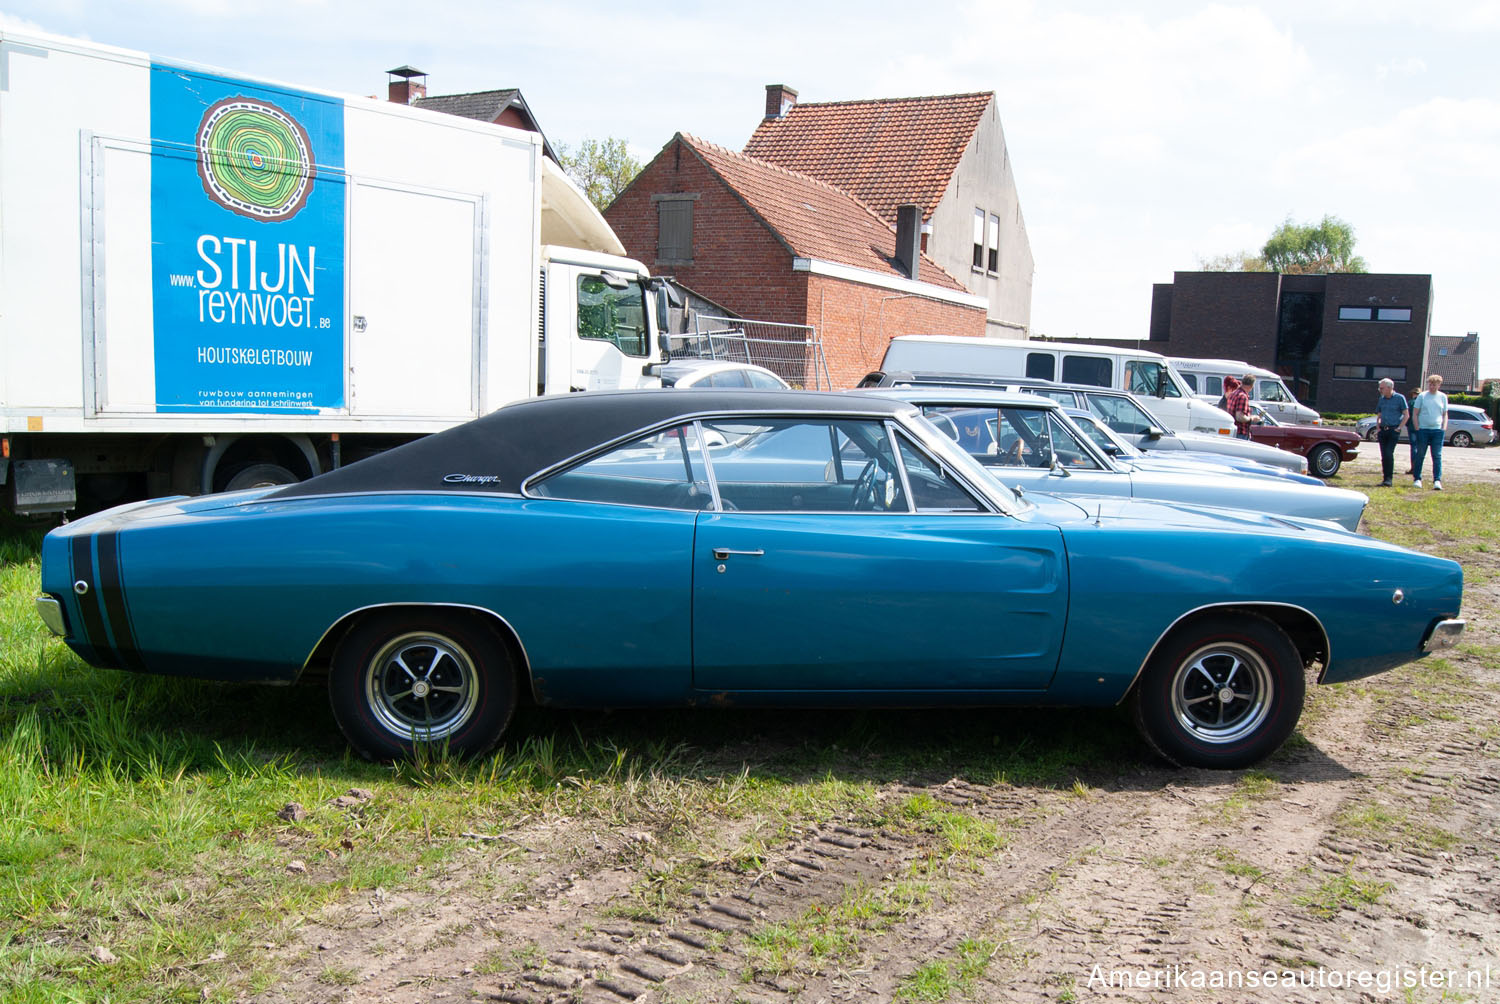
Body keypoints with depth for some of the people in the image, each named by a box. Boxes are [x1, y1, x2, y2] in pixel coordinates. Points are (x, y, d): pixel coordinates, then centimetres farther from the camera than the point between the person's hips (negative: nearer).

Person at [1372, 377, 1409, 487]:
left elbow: (1406, 415, -2)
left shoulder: (1400, 398, -2)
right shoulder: (1381, 399, 13)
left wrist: (1399, 428, -8)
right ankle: (1385, 478, 10)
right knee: (1384, 455, 5)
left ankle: (1388, 479, -11)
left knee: (1389, 454, -15)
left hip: (1393, 430, -5)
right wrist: (1378, 428, 10)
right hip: (1383, 430, 5)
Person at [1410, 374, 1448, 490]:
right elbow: (1414, 414, 3)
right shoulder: (1422, 396, 3)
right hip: (1423, 430, -1)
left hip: (1438, 430, 1)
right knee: (1420, 455, 3)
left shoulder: (1443, 397, 9)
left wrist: (1444, 429, 1)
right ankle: (1417, 479, 10)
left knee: (1437, 456, -2)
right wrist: (1417, 428, -5)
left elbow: (1445, 415, 13)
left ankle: (1437, 481, -4)